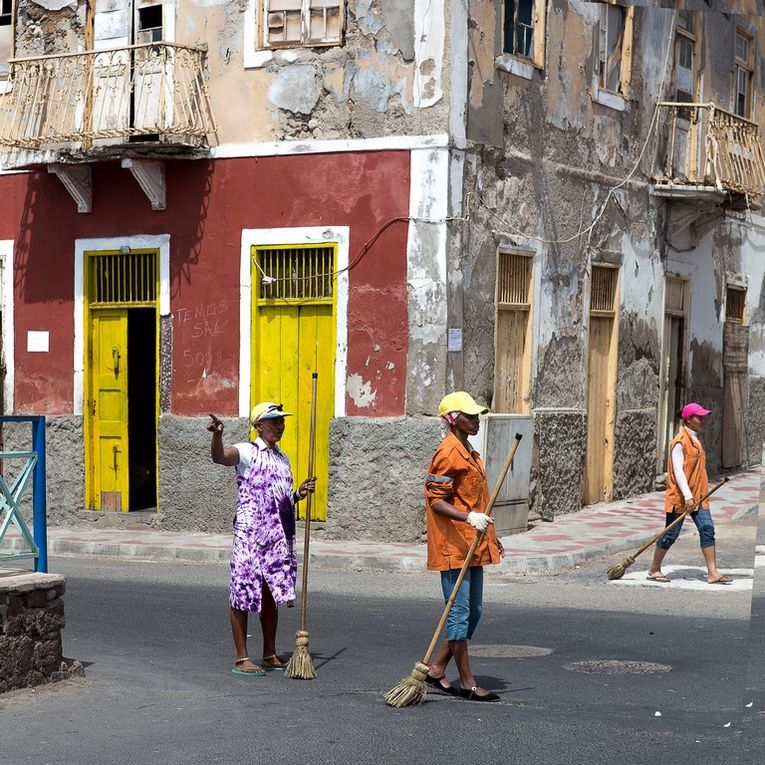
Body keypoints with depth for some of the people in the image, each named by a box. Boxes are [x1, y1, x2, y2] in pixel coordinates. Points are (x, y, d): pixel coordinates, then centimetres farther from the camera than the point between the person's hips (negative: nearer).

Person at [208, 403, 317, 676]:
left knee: (272, 595, 13)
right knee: (244, 594, -3)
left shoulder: (282, 458, 18)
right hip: (250, 533, -7)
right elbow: (219, 457, -26)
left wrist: (299, 495, 7)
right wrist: (217, 435, -46)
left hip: (279, 536, 7)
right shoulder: (247, 452, -5)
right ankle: (242, 659, 2)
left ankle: (270, 655, 23)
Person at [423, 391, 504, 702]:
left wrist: (489, 534, 26)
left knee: (473, 612, 13)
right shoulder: (448, 453, -14)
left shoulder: (468, 451, 17)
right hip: (453, 546, -10)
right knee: (460, 614, -4)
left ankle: (437, 669, 20)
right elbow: (436, 501, -18)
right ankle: (466, 682, 1)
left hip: (472, 545, 10)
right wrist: (469, 518, -32)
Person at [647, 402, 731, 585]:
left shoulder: (696, 440, 13)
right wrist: (687, 496, -24)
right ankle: (654, 569, 16)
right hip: (680, 497, -8)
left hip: (698, 496, 8)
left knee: (707, 530, -1)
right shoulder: (680, 442, -15)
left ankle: (712, 573, -2)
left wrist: (704, 488, 20)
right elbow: (677, 470, -20)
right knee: (671, 534, 1)